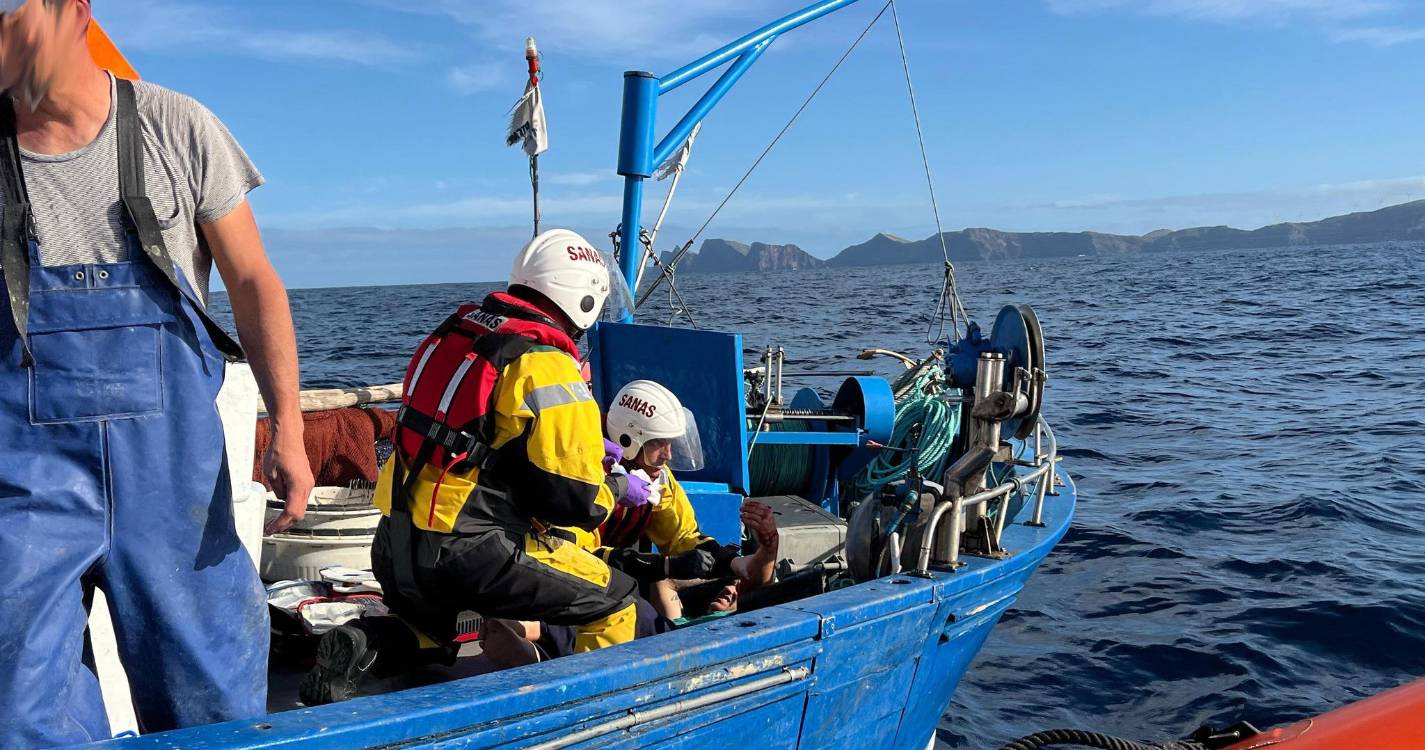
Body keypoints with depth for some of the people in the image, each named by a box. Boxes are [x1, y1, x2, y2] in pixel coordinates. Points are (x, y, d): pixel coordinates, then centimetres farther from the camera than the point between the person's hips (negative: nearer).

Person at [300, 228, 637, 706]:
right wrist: (609, 496, 8)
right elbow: (572, 495, -16)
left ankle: (357, 649, 8)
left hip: (394, 547, 8)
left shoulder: (458, 330, 10)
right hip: (467, 554, -7)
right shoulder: (546, 365, -14)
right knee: (615, 603, 6)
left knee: (428, 636, 35)